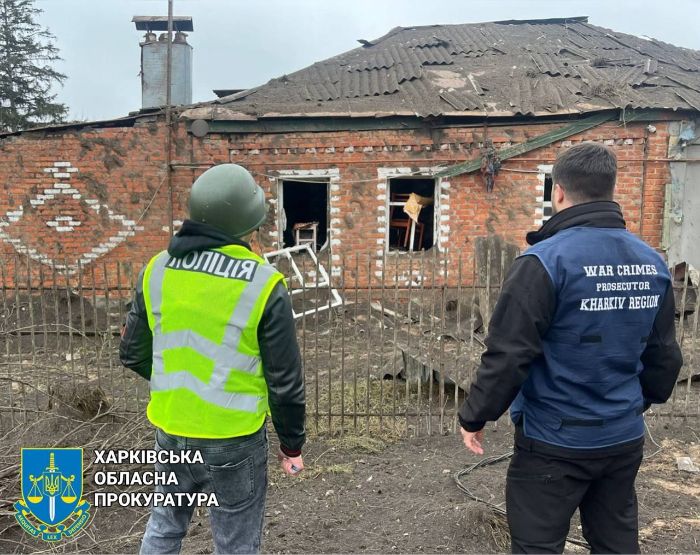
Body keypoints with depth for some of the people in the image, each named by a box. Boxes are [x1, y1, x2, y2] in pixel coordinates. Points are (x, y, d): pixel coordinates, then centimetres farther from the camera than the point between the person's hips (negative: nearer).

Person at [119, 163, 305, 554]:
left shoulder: (158, 270, -5)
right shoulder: (262, 284, -19)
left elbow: (133, 354, 5)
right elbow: (285, 380, -13)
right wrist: (292, 444, 1)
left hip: (171, 430, 5)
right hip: (234, 439, -4)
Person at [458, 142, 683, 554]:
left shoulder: (546, 260, -19)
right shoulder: (653, 263, 2)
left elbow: (509, 353, -19)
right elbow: (664, 354, 10)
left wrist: (474, 416, -6)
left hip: (555, 441, -6)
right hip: (625, 438, 7)